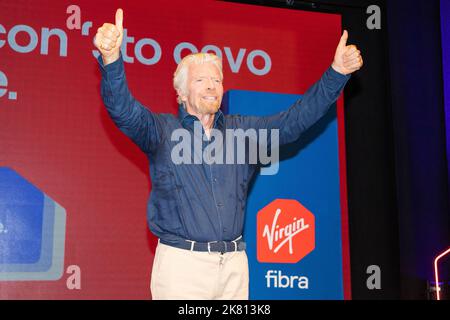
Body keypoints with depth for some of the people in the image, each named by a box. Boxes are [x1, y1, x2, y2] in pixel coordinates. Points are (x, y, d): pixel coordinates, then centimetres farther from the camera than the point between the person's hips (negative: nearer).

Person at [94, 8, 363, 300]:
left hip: (234, 264, 4)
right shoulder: (163, 131, 1)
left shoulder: (244, 131, 12)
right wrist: (111, 59, -35)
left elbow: (295, 119, 8)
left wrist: (337, 73, -2)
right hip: (181, 263, -3)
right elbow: (124, 109, -16)